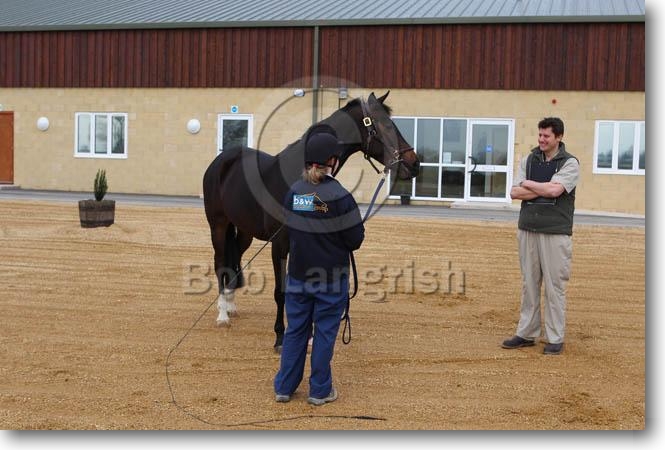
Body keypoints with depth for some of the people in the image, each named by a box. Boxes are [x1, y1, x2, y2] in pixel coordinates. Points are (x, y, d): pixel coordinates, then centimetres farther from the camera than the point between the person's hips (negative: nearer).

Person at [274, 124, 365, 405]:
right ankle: (320, 391, 15)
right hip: (331, 276, -4)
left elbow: (287, 231, 8)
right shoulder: (339, 196, -17)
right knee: (325, 332, 7)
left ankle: (284, 387, 21)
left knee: (295, 330, 15)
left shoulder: (293, 192, -1)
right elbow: (355, 239, -12)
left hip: (298, 274, 4)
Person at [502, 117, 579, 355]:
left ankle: (555, 339, 6)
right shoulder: (528, 160, 10)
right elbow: (515, 192, 1)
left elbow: (555, 190, -18)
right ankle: (526, 334, 17)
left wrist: (528, 184, -4)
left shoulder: (570, 163, -2)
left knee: (555, 286, -1)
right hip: (528, 230, 4)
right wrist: (544, 190, -10)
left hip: (555, 233, -4)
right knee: (529, 284, 10)